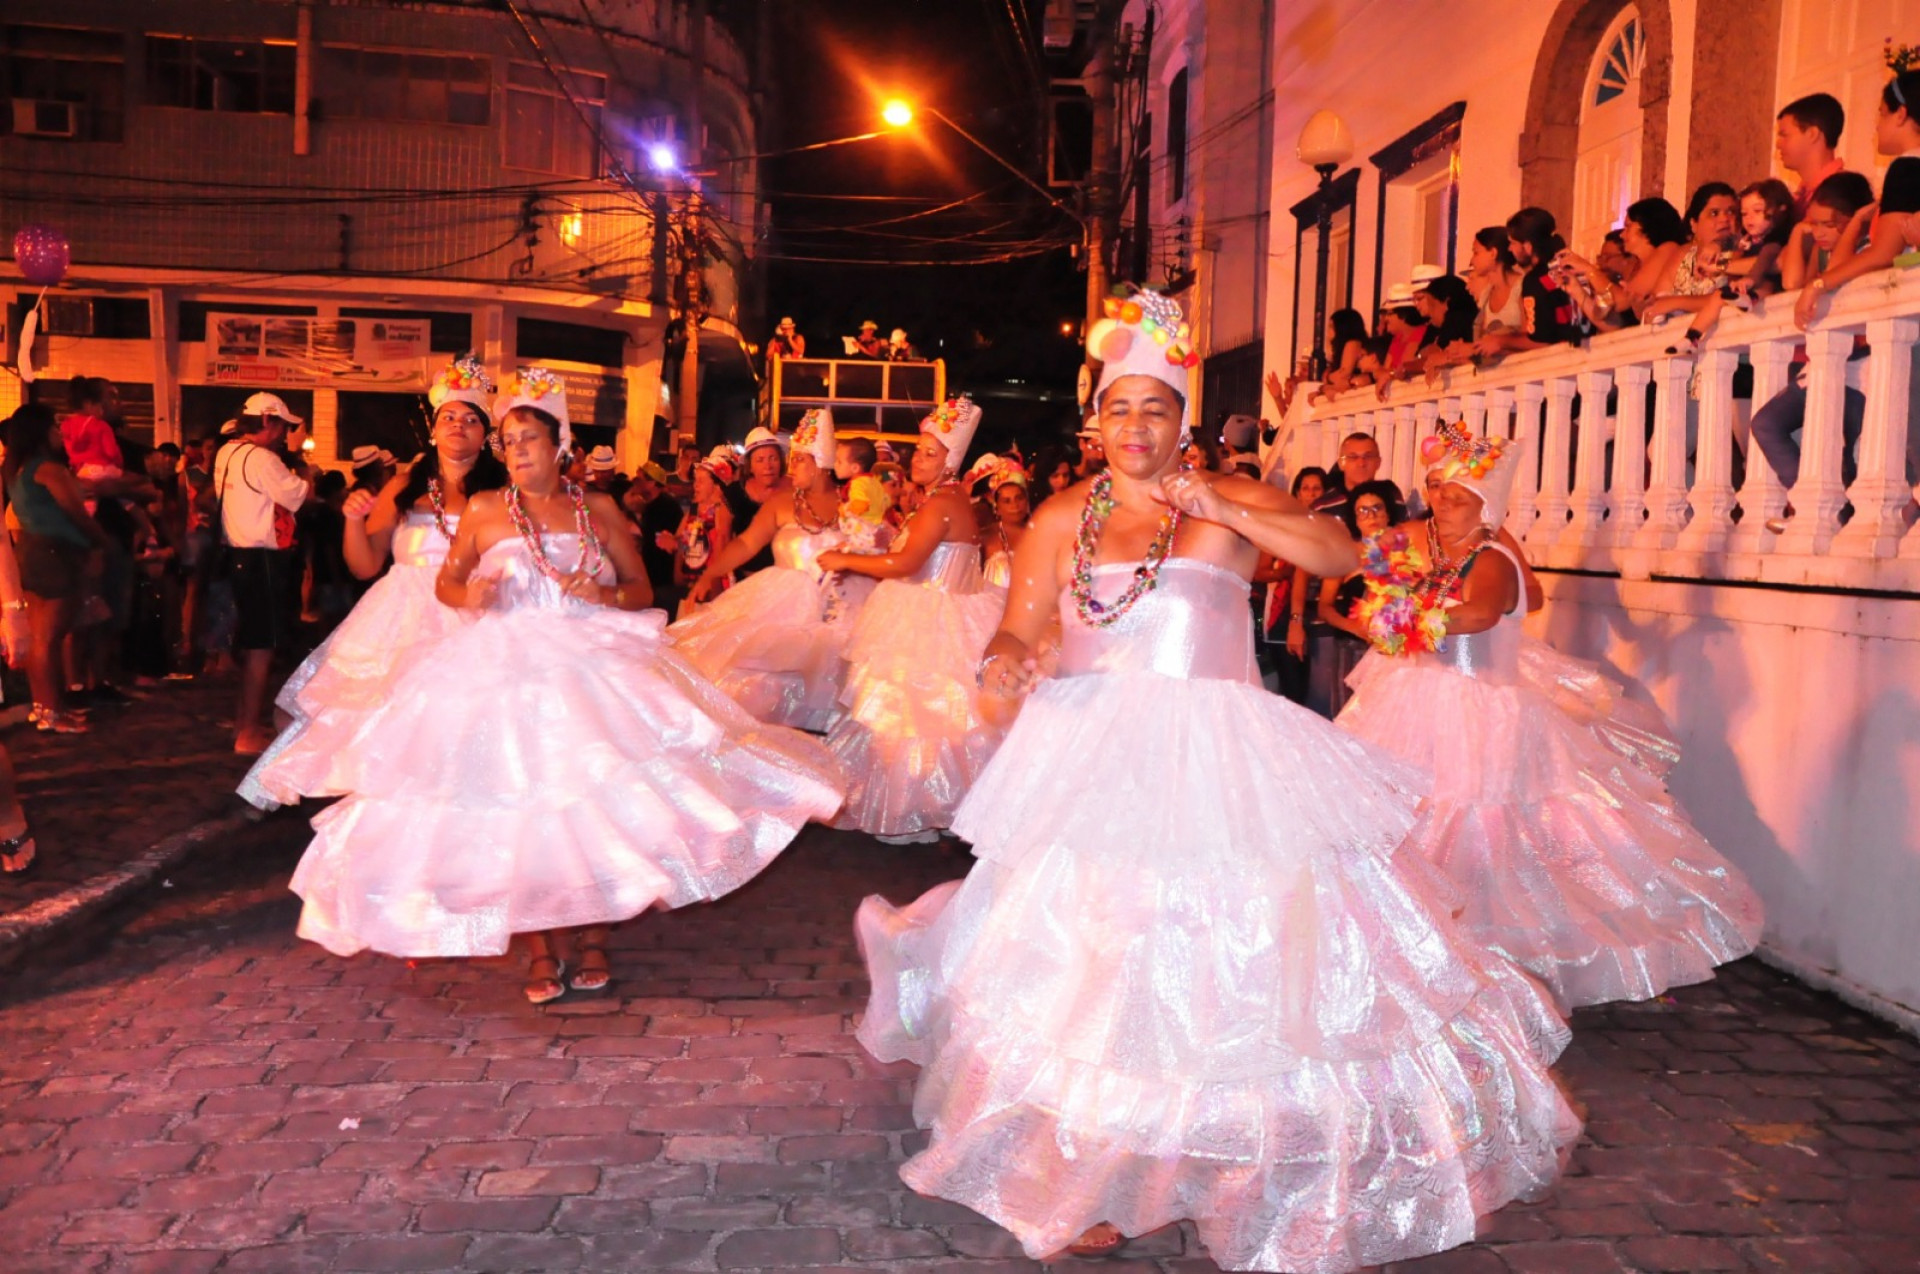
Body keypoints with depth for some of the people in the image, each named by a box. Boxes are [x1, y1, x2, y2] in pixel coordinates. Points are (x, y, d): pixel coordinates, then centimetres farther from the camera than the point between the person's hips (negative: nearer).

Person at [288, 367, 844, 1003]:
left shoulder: (599, 510, 8)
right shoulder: (484, 511, 6)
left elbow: (640, 589, 8)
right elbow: (446, 581, 13)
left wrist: (602, 594, -12)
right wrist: (470, 598, -9)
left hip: (590, 667, 0)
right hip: (506, 672, 0)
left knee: (594, 796, -7)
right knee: (519, 805, -5)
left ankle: (592, 933, 7)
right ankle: (539, 946, 6)